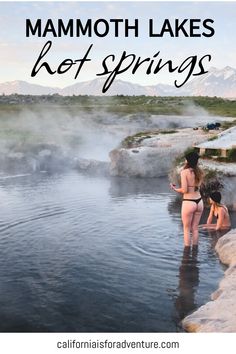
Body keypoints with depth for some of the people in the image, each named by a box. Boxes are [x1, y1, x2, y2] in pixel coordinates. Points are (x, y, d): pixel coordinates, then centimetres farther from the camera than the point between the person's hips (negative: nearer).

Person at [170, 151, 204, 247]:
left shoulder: (184, 172, -12)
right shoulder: (199, 172, 5)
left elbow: (184, 190, -16)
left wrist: (175, 189, 3)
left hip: (188, 202, -6)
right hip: (199, 201, 6)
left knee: (187, 229, 7)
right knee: (195, 228, 16)